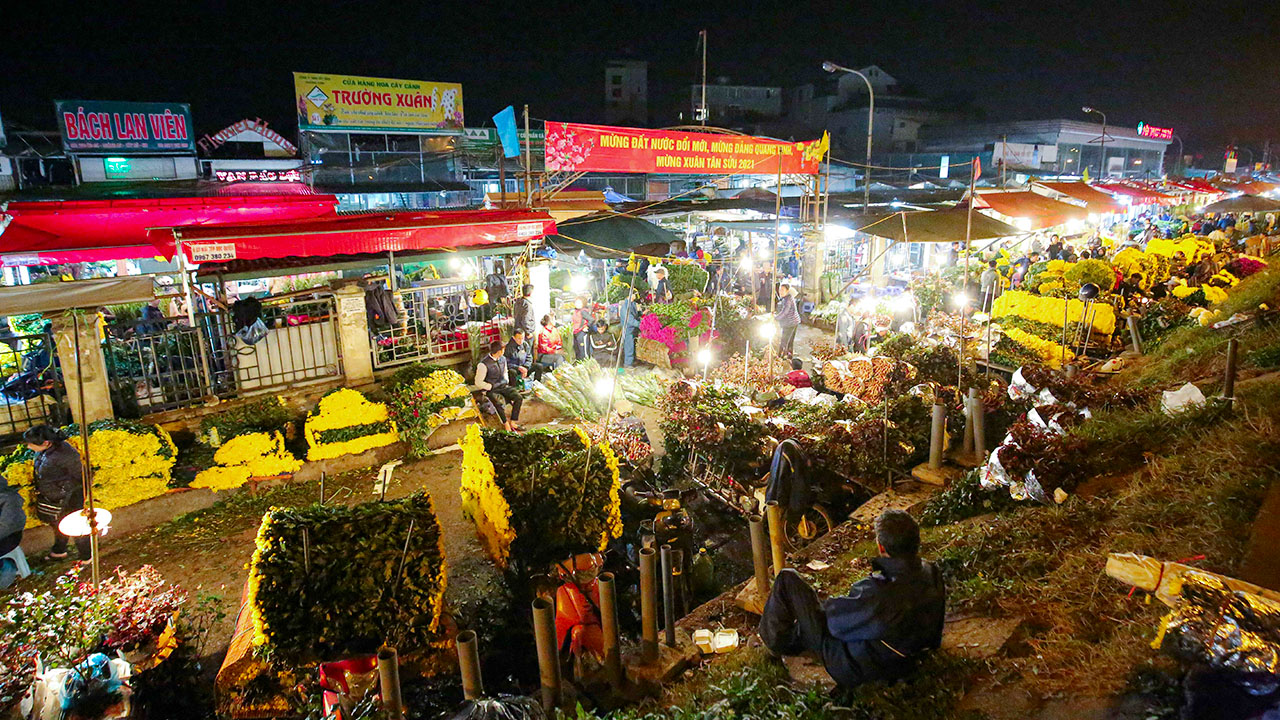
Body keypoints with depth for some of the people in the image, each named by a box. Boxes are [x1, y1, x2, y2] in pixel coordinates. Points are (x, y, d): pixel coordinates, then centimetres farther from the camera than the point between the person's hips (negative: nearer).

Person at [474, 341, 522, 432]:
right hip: (490, 390, -6)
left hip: (503, 386, 6)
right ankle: (506, 425, -13)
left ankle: (512, 422, -7)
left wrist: (506, 382, 7)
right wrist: (491, 387, -15)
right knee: (499, 403, -34)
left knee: (518, 398, -15)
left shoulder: (503, 359, 3)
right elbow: (478, 383, -14)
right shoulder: (484, 364, -19)